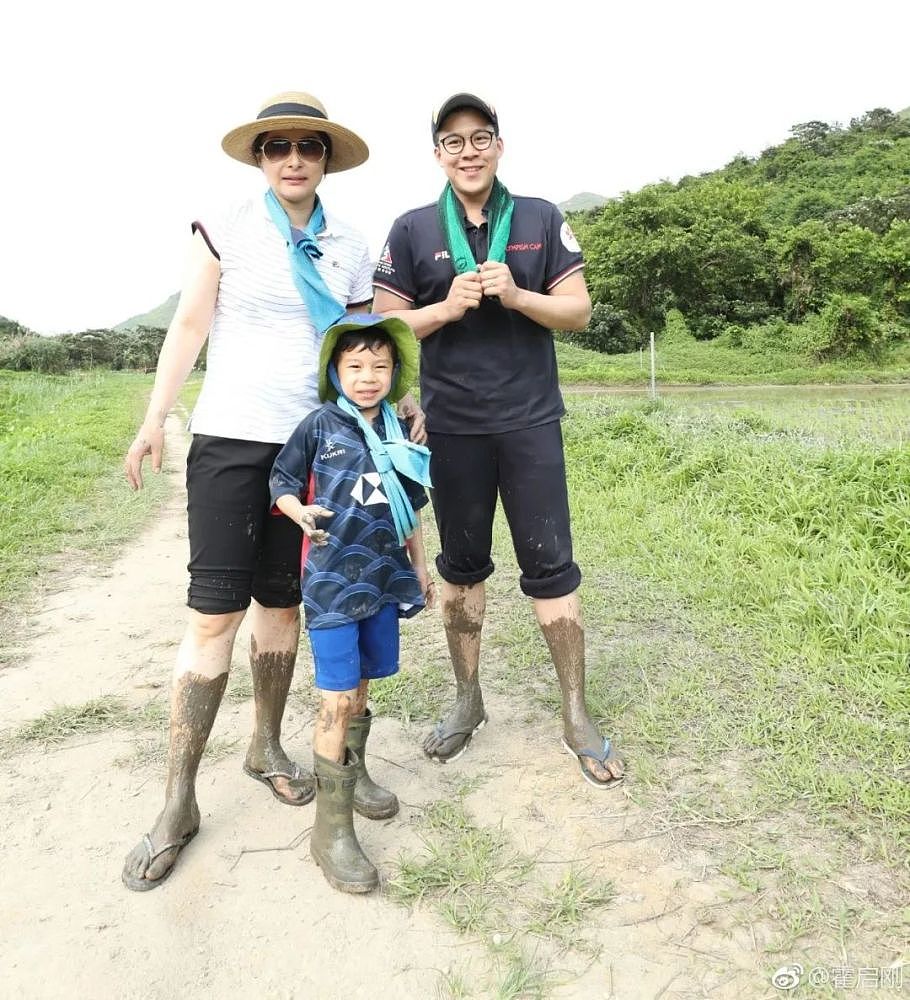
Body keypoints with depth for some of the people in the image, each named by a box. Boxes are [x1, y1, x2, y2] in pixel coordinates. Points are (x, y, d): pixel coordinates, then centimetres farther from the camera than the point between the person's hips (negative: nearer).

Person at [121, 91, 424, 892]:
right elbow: (189, 328, 0)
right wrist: (154, 422, -7)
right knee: (215, 612, -6)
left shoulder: (350, 250, 9)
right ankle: (179, 802, 6)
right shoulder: (226, 230, 1)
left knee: (283, 603, 11)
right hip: (229, 441, -3)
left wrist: (401, 404, -2)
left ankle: (267, 747, 30)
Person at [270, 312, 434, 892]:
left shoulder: (398, 433, 6)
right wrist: (299, 511, -23)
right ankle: (331, 828, 5)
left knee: (362, 685, 18)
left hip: (383, 579, 5)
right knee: (337, 698, -6)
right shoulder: (321, 425, -6)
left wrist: (421, 567, 19)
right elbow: (281, 482, -2)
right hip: (331, 580, -5)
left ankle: (353, 775, 41)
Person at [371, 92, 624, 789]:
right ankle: (468, 700, 29)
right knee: (462, 566, 11)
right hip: (452, 427, 1)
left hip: (530, 421, 0)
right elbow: (386, 325, 4)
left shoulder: (541, 220, 6)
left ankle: (577, 716, 14)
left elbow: (579, 311, 3)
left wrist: (515, 295, -14)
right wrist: (448, 307, -13)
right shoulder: (412, 231, 5)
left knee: (551, 566, 0)